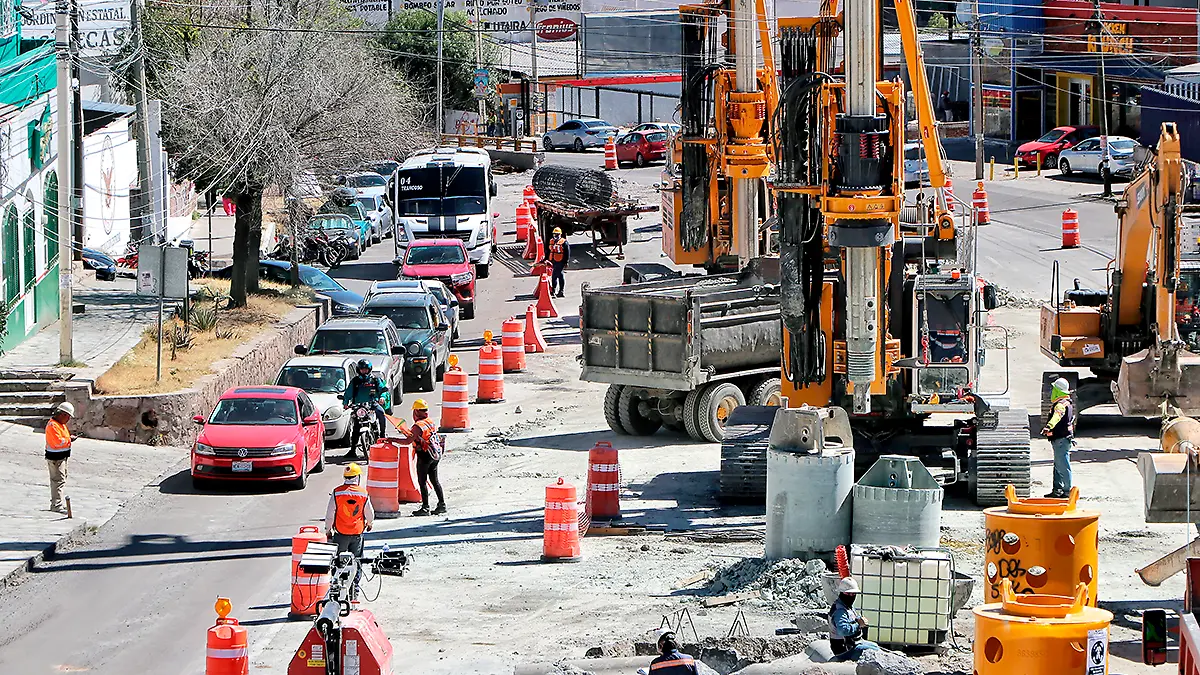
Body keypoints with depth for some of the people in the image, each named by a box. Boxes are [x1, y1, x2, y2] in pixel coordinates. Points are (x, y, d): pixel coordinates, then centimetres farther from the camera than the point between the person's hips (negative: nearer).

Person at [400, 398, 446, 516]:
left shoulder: (418, 426, -17)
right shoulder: (430, 422, 9)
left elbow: (408, 441, -24)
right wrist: (406, 433, 25)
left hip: (425, 456, -8)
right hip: (436, 455, 8)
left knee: (422, 481, -1)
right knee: (434, 480, 15)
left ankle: (425, 507, 0)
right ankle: (442, 504, 19)